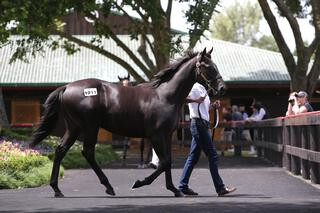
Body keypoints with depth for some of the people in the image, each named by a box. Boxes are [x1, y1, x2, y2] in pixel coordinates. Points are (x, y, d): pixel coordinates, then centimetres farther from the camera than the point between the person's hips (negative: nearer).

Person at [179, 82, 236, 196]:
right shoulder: (195, 88, -10)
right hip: (198, 123, -10)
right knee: (212, 156, -7)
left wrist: (214, 106, 11)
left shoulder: (202, 89, 19)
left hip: (202, 124, 10)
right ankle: (220, 188, -5)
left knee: (193, 157, 9)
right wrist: (195, 100, -28)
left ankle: (183, 186, 11)